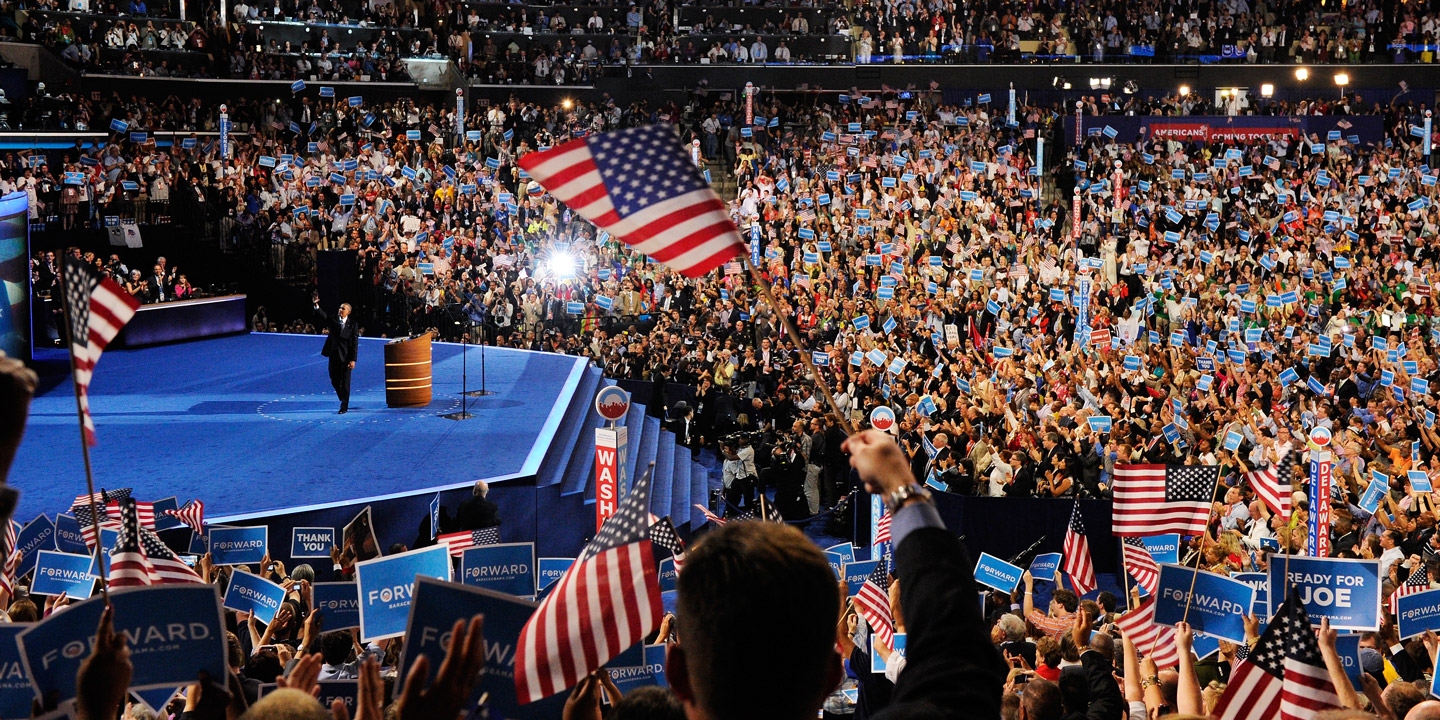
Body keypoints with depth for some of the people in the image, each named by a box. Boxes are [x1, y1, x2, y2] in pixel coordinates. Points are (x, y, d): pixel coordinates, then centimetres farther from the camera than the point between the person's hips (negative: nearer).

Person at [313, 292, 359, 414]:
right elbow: (322, 316, -11)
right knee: (335, 381, 11)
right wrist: (316, 305, -28)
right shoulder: (333, 321, 5)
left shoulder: (353, 325, -4)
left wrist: (353, 360, -13)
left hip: (346, 358, -4)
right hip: (334, 355, 4)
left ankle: (344, 407, 6)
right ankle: (343, 400, 33)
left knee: (345, 382, -1)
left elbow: (355, 343, -7)